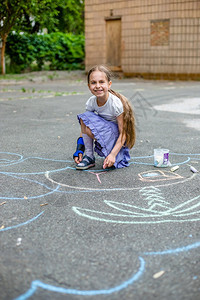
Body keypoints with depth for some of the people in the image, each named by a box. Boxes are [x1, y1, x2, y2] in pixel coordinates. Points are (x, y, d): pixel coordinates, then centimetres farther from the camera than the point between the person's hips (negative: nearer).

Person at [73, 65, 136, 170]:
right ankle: (89, 156, -6)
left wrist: (113, 154, -32)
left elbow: (123, 133, -22)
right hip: (106, 132, 6)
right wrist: (79, 149, -9)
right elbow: (83, 127, 0)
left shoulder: (116, 103, -25)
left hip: (118, 139, -6)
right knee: (84, 119, -18)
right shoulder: (91, 102, -8)